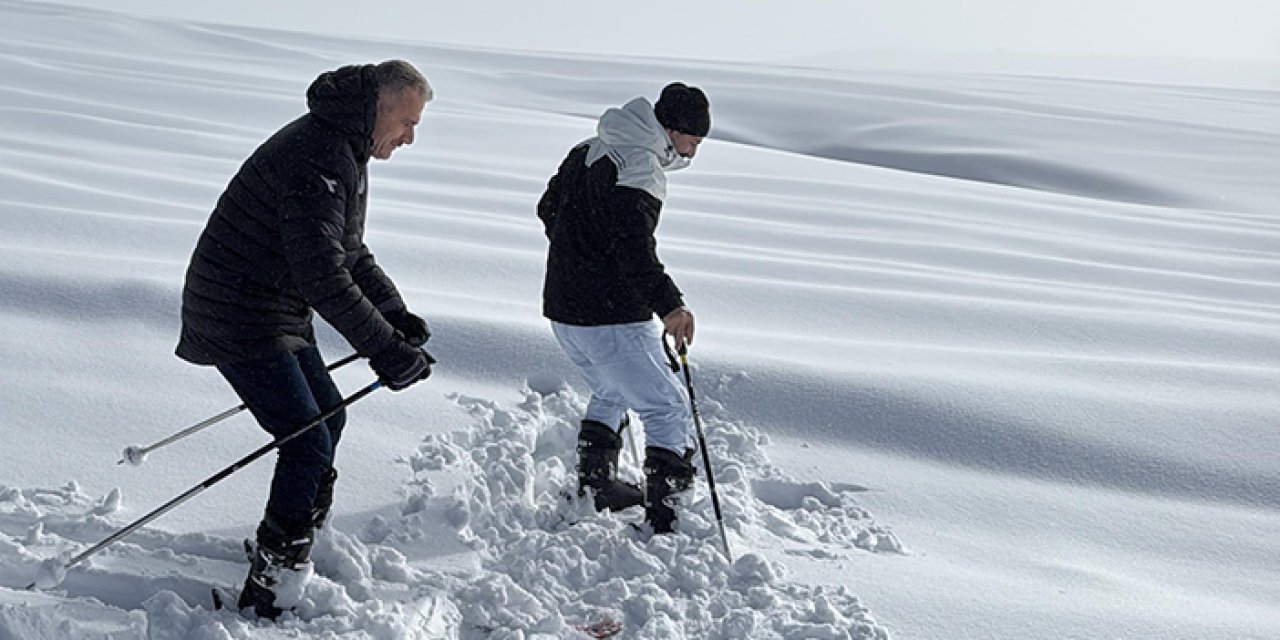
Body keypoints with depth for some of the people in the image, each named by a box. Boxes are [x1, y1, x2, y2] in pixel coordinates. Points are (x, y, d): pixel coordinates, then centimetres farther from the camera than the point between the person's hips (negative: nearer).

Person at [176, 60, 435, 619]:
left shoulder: (346, 153, 12)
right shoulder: (317, 157, -24)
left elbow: (350, 252, 21)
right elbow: (322, 273, -30)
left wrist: (397, 316, 10)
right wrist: (383, 350, -29)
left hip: (278, 312, 11)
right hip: (240, 320, -11)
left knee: (327, 419, 19)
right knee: (309, 443, -12)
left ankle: (292, 554, 34)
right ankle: (268, 589, -3)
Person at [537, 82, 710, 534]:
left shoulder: (588, 151, 13)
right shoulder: (638, 169, -18)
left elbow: (549, 208, 25)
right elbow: (634, 247, -31)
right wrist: (669, 304, -37)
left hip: (562, 309, 9)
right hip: (612, 319, -9)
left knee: (611, 393, 31)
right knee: (670, 410, -1)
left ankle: (594, 486, 36)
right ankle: (667, 517, -6)